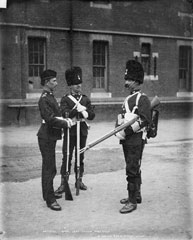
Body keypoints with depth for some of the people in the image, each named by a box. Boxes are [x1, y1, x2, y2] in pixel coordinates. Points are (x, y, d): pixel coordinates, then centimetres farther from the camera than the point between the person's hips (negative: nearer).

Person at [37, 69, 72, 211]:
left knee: (50, 167, 19)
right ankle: (50, 199, 1)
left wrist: (65, 119, 0)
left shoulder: (50, 97, 13)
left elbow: (56, 114, 18)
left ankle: (49, 192, 32)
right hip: (46, 137, -10)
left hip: (51, 136, 10)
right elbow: (50, 119, -25)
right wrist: (66, 123, -16)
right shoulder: (44, 99, -18)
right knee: (49, 168, -5)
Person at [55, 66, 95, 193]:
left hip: (82, 131, 4)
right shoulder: (65, 99, 0)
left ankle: (79, 181, 22)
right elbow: (65, 113, -15)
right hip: (70, 131, -4)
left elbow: (92, 115, 5)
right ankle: (64, 183, 3)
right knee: (67, 157, -2)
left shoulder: (85, 99, 12)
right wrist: (78, 110, -23)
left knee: (80, 157, 11)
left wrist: (85, 112, -15)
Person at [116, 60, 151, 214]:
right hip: (127, 139, 9)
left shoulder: (142, 99, -11)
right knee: (134, 169, 16)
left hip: (136, 139, -9)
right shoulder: (128, 99, 16)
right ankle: (136, 196, 28)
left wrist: (128, 130, -22)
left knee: (132, 170, -7)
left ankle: (132, 201, -1)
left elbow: (146, 120, -20)